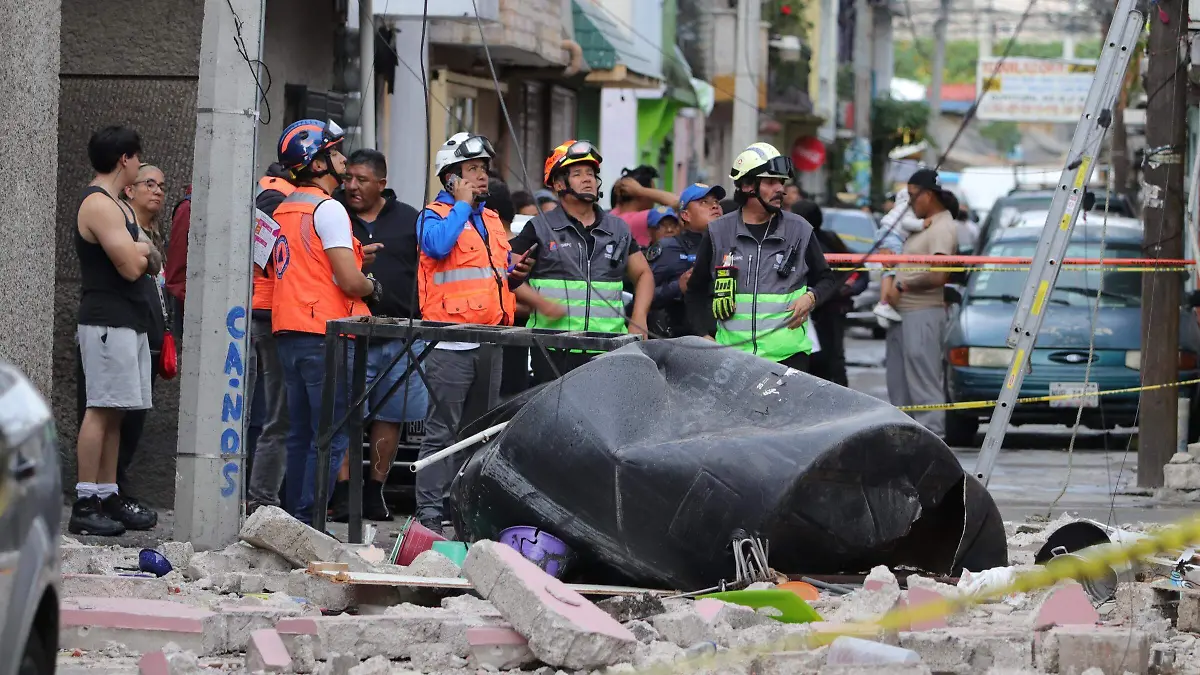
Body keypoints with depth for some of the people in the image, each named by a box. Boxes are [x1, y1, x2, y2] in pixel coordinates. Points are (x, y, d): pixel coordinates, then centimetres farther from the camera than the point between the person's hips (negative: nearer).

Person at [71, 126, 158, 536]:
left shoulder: (115, 205, 21)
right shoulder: (99, 205, -13)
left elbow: (137, 262, 21)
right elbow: (132, 266, -19)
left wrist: (136, 253, 1)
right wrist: (142, 252, 1)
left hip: (127, 322, 10)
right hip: (108, 322, -10)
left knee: (114, 413, 10)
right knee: (101, 410, -11)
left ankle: (109, 498, 13)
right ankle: (85, 505, -13)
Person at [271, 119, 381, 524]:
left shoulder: (283, 210, 15)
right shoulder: (328, 209, -11)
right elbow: (349, 281, -17)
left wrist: (350, 255, 21)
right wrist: (373, 287, 3)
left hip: (288, 334, 9)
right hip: (325, 337, -9)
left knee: (301, 436, 14)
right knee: (331, 438, -6)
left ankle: (293, 520, 16)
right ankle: (309, 524, -9)